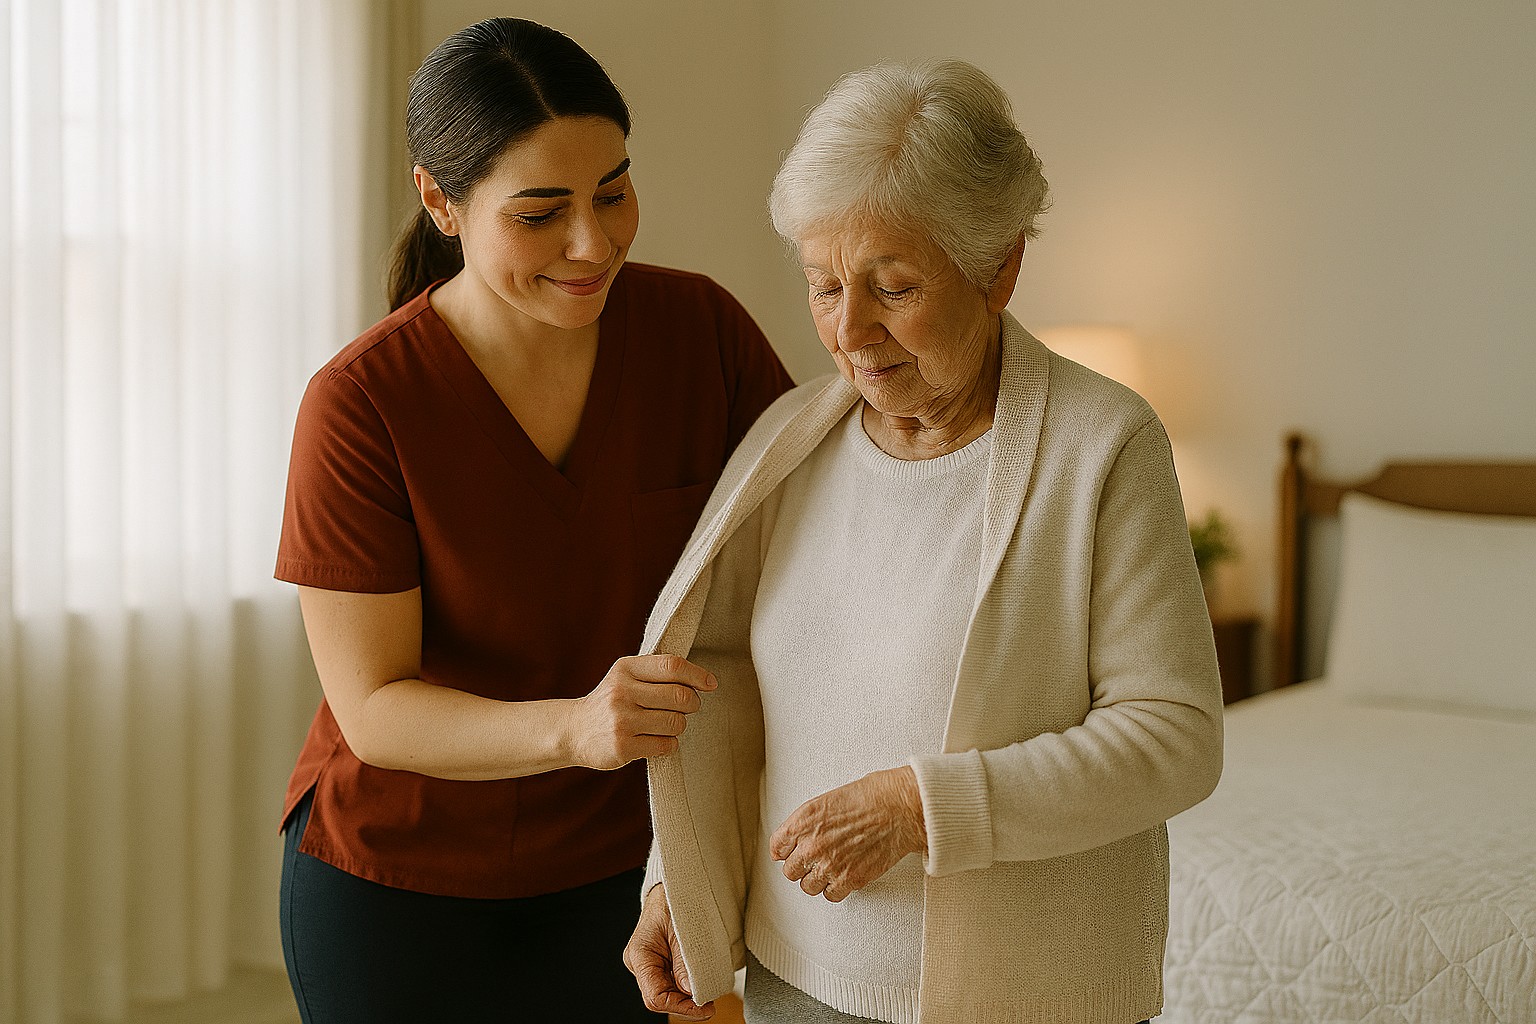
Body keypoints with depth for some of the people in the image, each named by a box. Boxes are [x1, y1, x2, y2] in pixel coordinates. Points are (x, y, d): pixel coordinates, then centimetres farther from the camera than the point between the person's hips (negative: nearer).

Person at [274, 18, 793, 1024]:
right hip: (401, 879, -2)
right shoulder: (360, 403, -19)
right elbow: (374, 710, -18)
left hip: (632, 859, 2)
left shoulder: (700, 326, -11)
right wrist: (575, 726, -35)